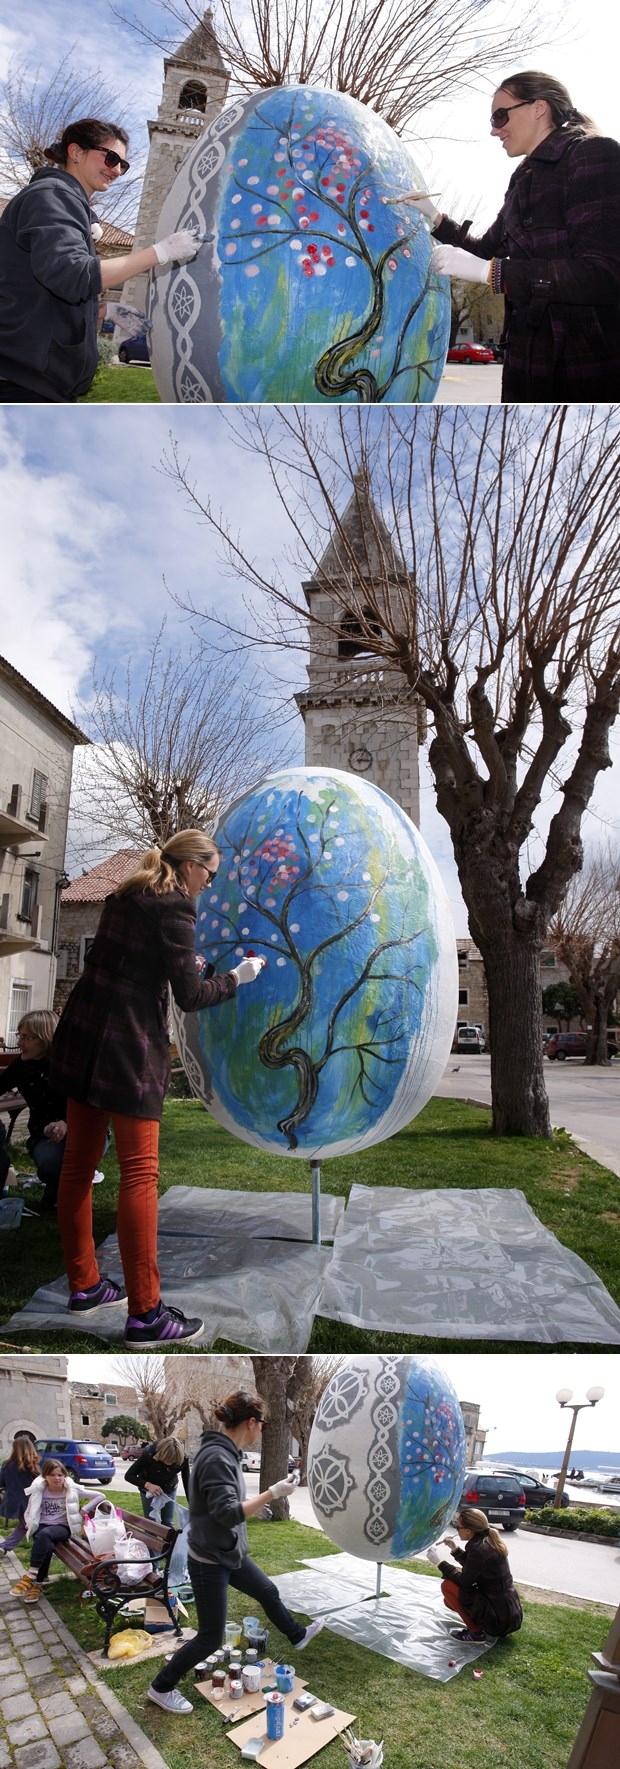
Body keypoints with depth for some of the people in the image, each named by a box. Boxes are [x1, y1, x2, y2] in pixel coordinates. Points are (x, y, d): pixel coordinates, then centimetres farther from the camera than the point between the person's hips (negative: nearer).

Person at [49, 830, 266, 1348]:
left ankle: (84, 1285, 27)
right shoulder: (175, 907, -11)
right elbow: (190, 998, -12)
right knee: (139, 1173, -3)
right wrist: (237, 977, 3)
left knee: (79, 1164, 14)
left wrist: (183, 966, 20)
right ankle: (145, 1314, 3)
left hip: (81, 1040, 9)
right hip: (128, 1051, -9)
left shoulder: (126, 897, 13)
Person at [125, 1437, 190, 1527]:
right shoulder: (148, 1454, -36)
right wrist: (148, 1485, -42)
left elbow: (187, 1483, -22)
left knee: (168, 1523, 3)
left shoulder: (183, 1458, -30)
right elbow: (128, 1475, -28)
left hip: (169, 1489, 2)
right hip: (149, 1490, -1)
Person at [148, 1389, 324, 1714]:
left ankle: (297, 1636, 49)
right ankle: (161, 1688, 21)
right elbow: (227, 1513, -33)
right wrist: (273, 1493, -31)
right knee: (211, 1637, 3)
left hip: (231, 1554, 10)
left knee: (268, 1591, 25)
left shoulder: (227, 1453, 0)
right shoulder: (216, 1457, -30)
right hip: (210, 1561, -10)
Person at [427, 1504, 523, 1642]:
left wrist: (440, 1563, -7)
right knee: (450, 1600, 17)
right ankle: (495, 1630, 15)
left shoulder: (479, 1548, -22)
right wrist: (455, 1549, 10)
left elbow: (464, 1581, -14)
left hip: (499, 1618, -9)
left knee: (448, 1586, -9)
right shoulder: (490, 1541, 4)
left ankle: (476, 1632, -1)